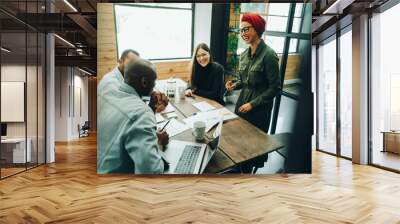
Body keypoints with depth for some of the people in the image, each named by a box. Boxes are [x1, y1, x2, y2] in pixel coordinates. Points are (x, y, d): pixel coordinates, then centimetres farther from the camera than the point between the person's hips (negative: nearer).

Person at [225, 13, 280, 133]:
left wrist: (253, 104, -16)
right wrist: (235, 85, -4)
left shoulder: (268, 54, -16)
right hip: (242, 103, 6)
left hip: (259, 108, -6)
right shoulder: (244, 54, 5)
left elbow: (275, 87, -15)